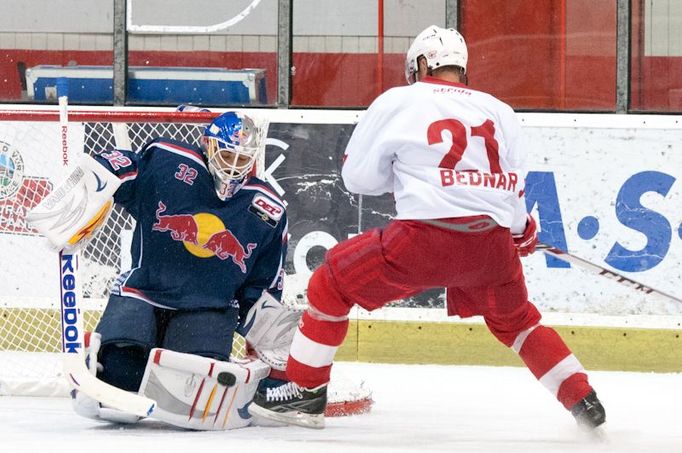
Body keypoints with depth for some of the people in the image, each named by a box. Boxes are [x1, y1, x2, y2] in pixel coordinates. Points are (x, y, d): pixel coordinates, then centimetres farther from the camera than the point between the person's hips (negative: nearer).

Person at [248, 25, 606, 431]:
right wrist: (522, 232, 38)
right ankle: (583, 401, 23)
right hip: (492, 244, 4)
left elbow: (358, 176, 13)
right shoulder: (500, 112, 17)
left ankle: (306, 393, 13)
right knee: (515, 319, 30)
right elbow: (515, 187, 19)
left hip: (425, 237, -4)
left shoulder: (398, 102, 8)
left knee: (332, 282, 15)